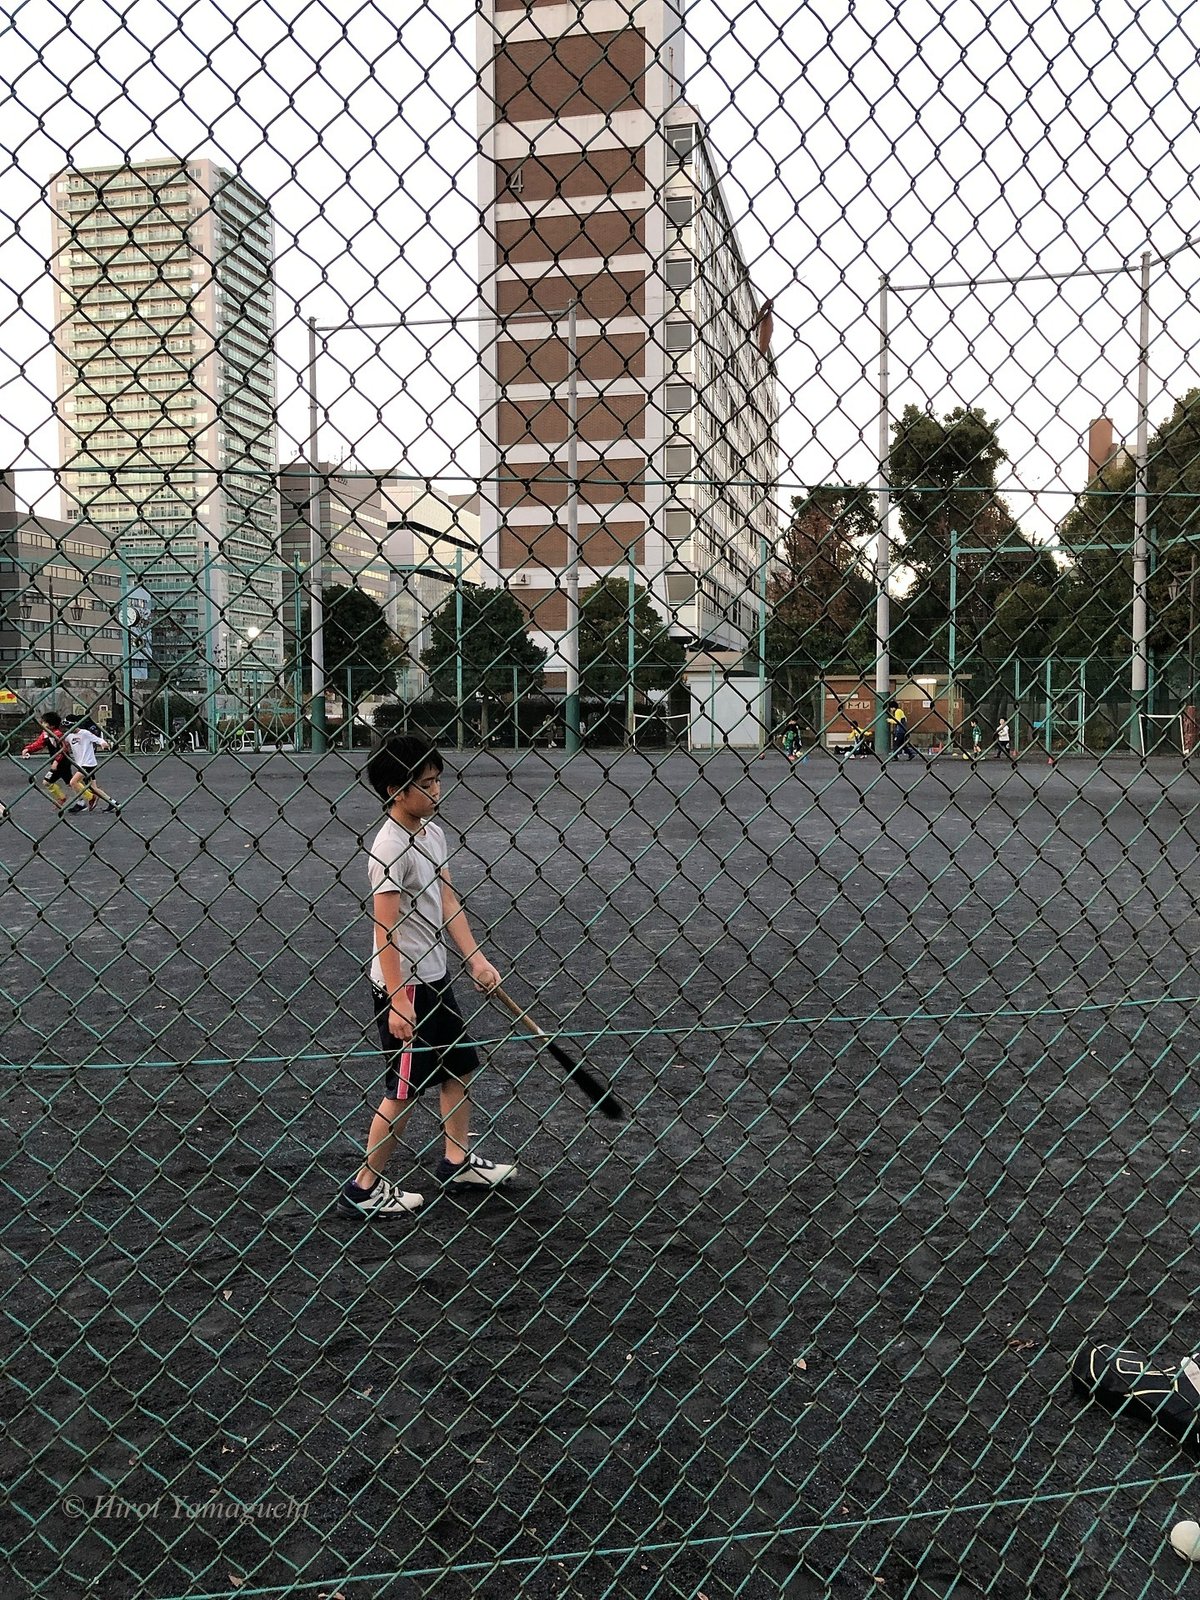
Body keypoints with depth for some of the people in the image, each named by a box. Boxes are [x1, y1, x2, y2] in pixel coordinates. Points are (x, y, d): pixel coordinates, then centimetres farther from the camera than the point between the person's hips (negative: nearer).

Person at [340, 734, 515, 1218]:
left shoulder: (433, 832, 6)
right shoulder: (391, 847, -21)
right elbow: (384, 929, -22)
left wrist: (475, 958, 2)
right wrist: (397, 1001, -22)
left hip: (434, 976, 9)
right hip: (403, 984, -9)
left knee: (460, 1065, 18)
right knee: (405, 1088, 0)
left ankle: (457, 1160, 34)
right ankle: (365, 1187, 14)